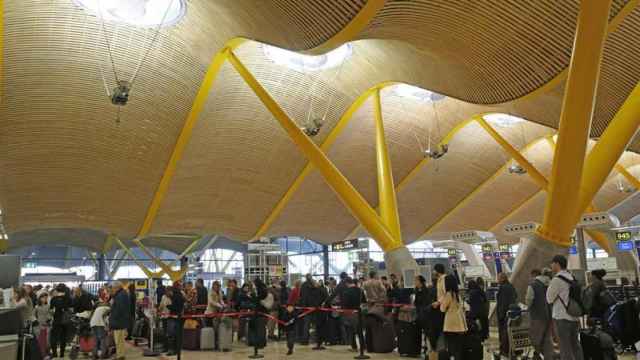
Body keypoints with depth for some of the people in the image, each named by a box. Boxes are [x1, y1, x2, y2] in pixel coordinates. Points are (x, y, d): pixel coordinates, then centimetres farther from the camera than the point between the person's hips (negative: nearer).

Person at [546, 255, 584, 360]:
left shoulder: (557, 279, -15)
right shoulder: (572, 277, 8)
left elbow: (549, 298, -9)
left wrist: (549, 286, 5)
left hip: (562, 318, -7)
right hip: (574, 317, 7)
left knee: (565, 348, -2)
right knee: (575, 345, 16)